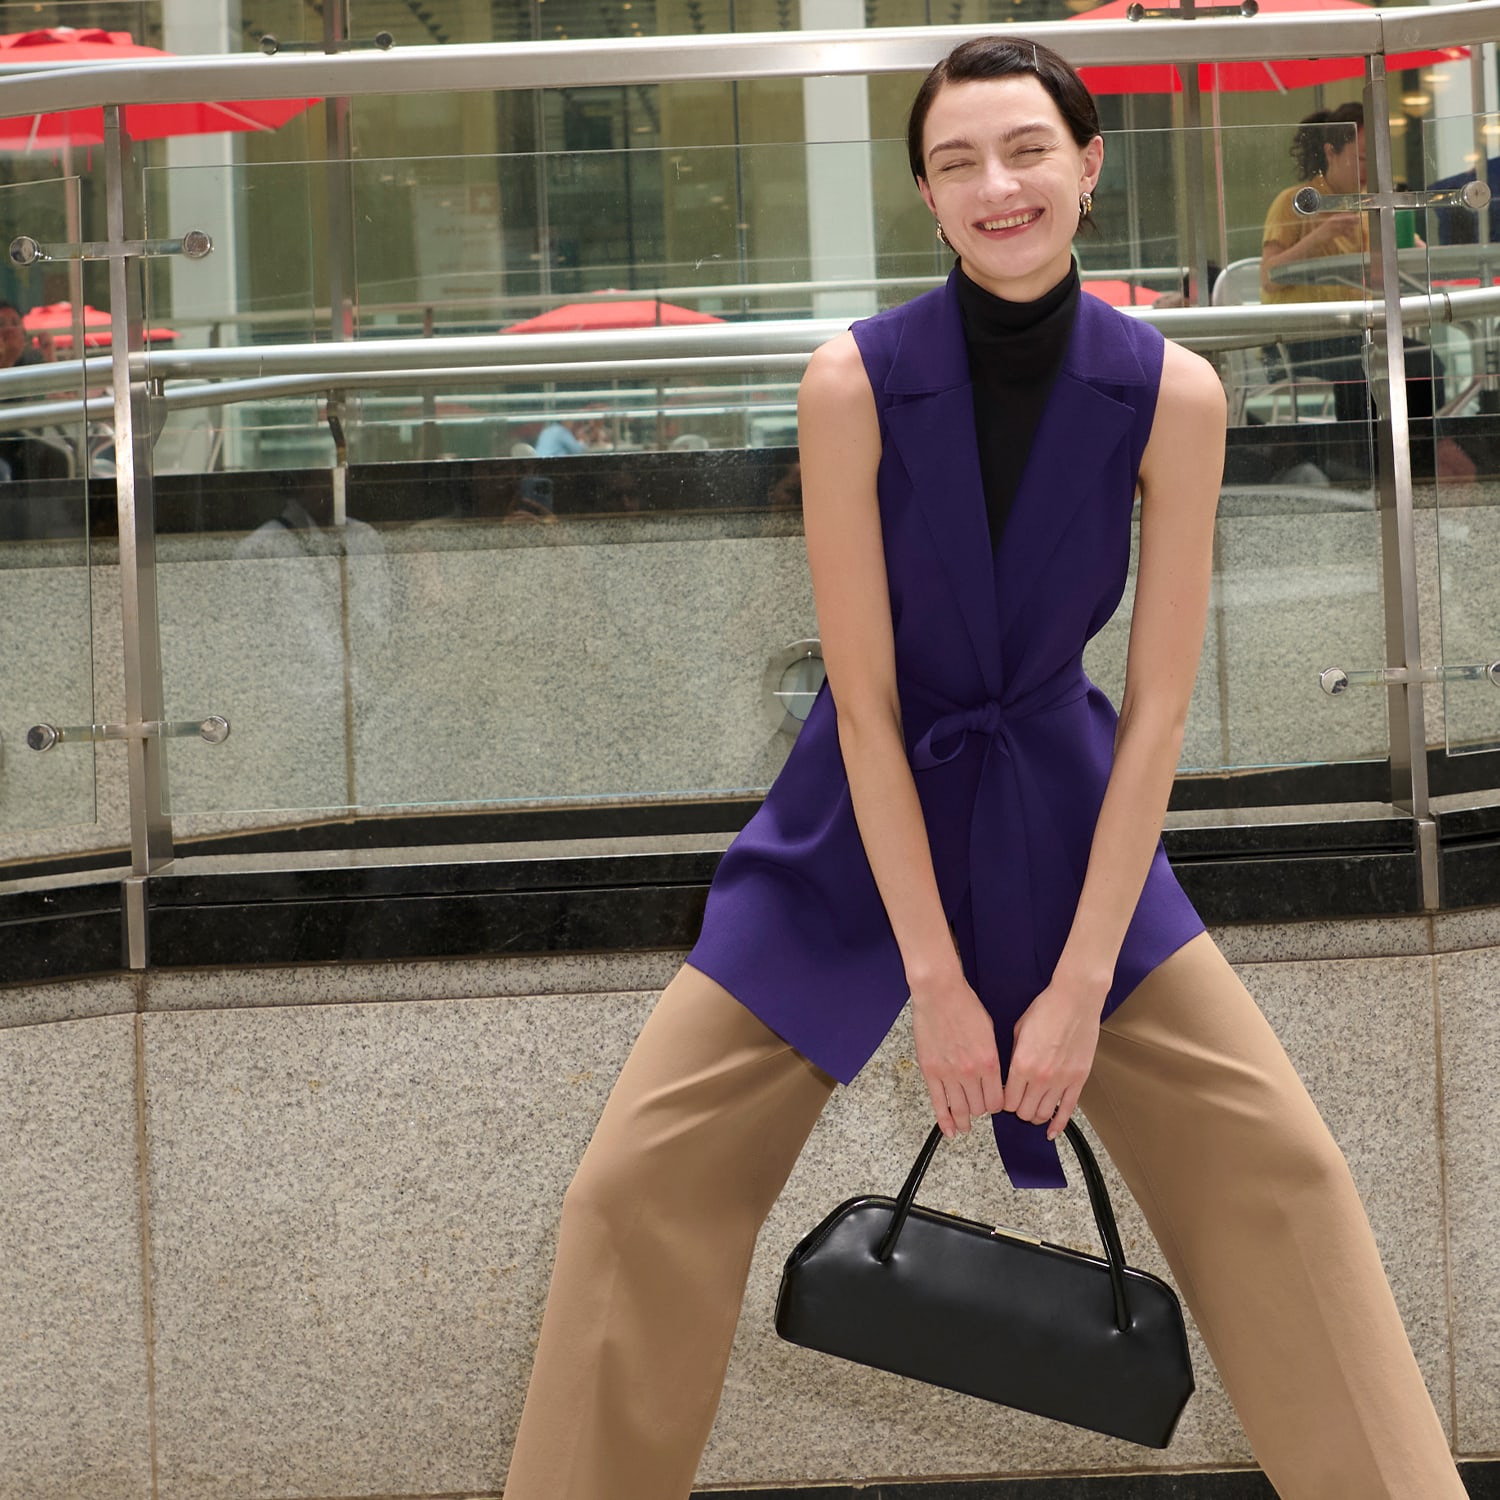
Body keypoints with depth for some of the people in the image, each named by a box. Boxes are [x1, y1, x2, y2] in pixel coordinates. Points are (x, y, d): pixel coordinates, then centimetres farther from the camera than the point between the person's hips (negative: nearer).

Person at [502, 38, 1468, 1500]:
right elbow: (866, 698, -16)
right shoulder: (855, 381, -18)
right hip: (863, 826, -1)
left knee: (1281, 1171, -2)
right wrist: (937, 981, -16)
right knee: (640, 1187, -6)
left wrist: (1081, 983, -14)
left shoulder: (1170, 393, -14)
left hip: (1064, 816, 2)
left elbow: (1158, 706, -11)